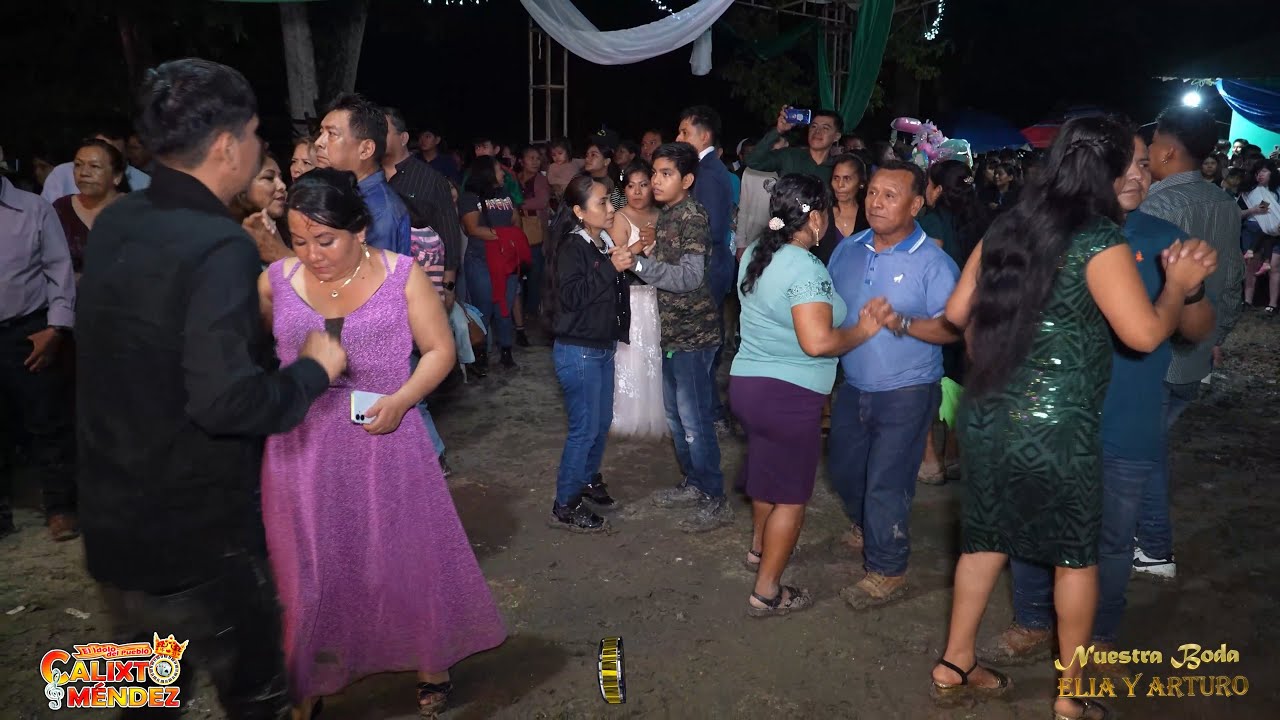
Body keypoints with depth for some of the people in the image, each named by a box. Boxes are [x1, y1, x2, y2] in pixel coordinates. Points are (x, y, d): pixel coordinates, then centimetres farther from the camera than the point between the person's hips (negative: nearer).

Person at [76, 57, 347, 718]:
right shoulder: (218, 246, -24)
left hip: (112, 525, 8)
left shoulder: (113, 225, 2)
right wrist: (314, 370, -16)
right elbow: (226, 401, -32)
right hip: (197, 540, -7)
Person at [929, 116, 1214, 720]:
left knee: (986, 539, 18)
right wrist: (1179, 285, 1)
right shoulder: (1099, 238, -12)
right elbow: (1144, 333, -17)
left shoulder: (1006, 226, 7)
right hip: (1054, 426, -6)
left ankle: (955, 668, 28)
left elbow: (957, 313, 11)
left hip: (985, 416, 6)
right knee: (1076, 556, 12)